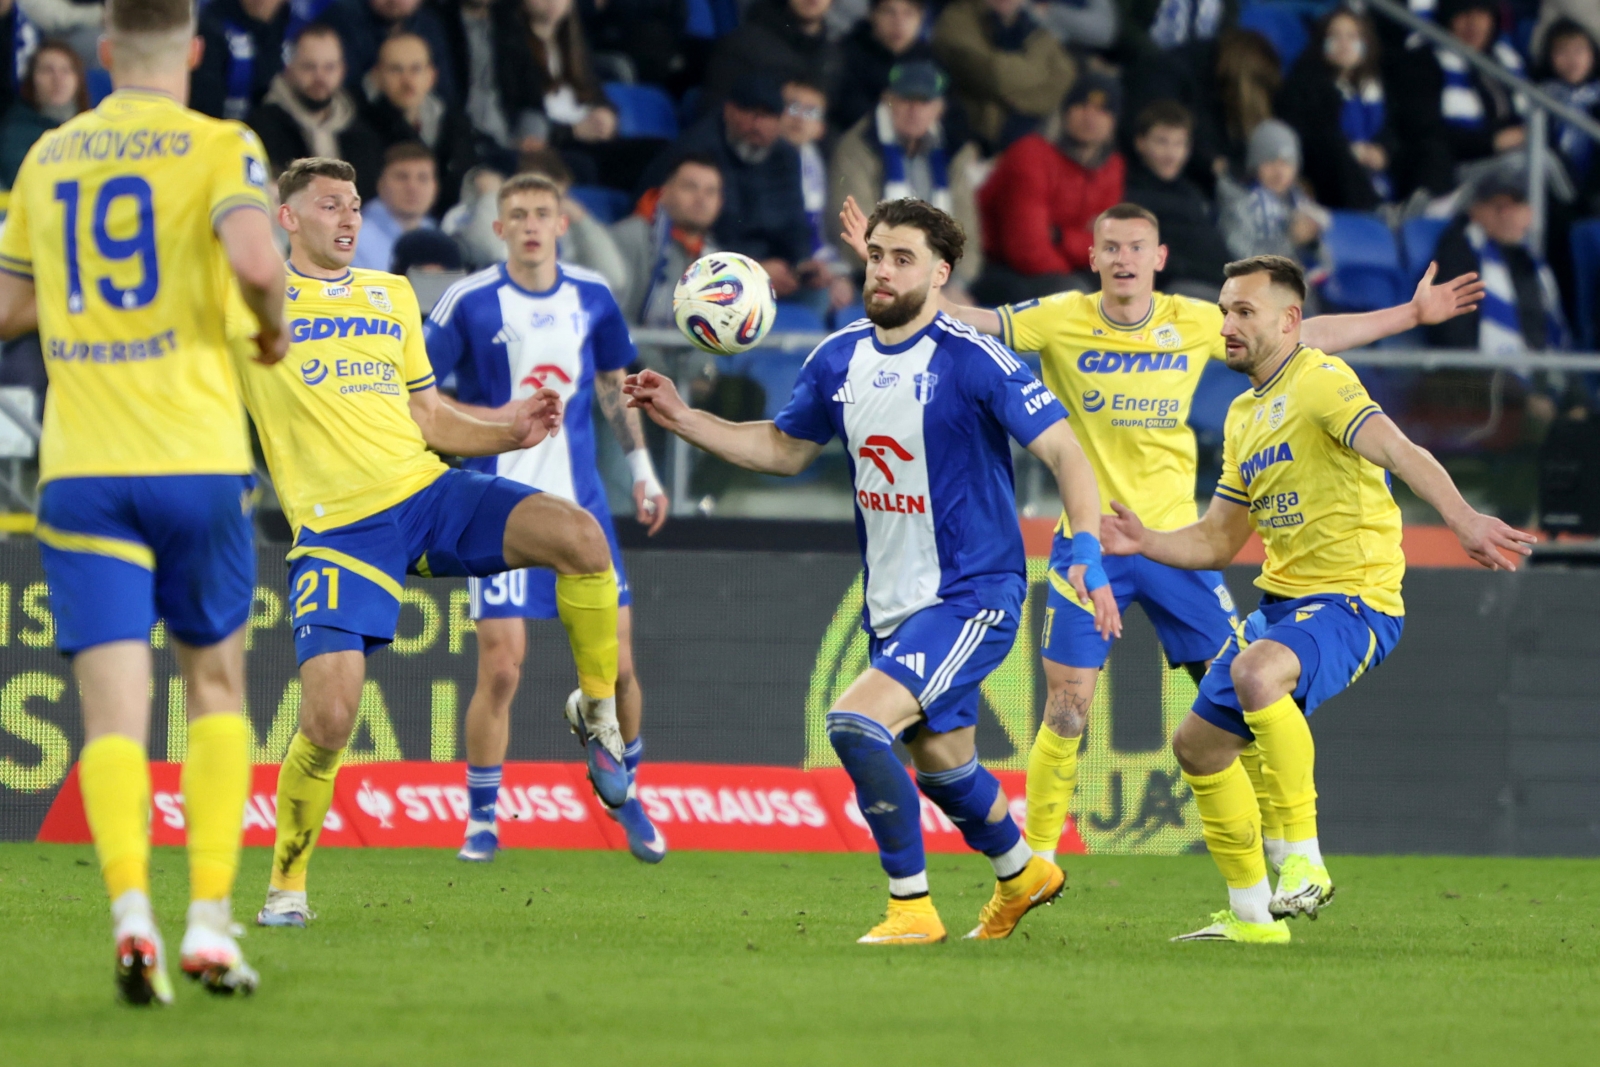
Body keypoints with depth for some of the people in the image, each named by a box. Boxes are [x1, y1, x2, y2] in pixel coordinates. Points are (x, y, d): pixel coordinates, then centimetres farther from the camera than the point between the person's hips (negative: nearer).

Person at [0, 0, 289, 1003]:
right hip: (196, 460, -2)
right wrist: (272, 326, 0)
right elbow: (254, 257, -21)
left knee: (114, 712, -2)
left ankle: (131, 912, -23)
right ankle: (210, 921, 5)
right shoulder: (218, 146, -2)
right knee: (217, 687, 15)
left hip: (82, 469, 2)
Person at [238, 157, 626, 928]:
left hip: (429, 491, 4)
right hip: (338, 530, -4)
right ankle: (286, 885, 7)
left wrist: (508, 433, 6)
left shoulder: (393, 297, 19)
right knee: (329, 717, -16)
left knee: (579, 536, -23)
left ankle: (597, 712, -2)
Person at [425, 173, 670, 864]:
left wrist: (642, 469, 18)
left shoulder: (592, 297, 5)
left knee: (615, 663, 1)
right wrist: (496, 418, -16)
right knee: (500, 666, -9)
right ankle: (482, 819, 5)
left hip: (580, 498, 3)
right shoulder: (469, 302, -7)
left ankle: (625, 793, 25)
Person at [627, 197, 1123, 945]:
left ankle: (911, 907, -11)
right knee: (940, 765, 20)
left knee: (856, 723, -24)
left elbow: (1063, 452, -18)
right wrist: (682, 420, 8)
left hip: (971, 596, -7)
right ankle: (1021, 873, 49)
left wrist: (1087, 552, -30)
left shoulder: (972, 361, -17)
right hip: (893, 603, 7)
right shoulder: (841, 359, 4)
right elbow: (783, 449, 18)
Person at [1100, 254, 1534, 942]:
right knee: (1197, 743, 10)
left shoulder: (1319, 382, -12)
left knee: (1256, 670, -37)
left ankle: (1303, 861, -26)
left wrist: (1462, 519, -46)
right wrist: (1147, 544, 3)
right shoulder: (1244, 417, 16)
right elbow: (1219, 538, 21)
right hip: (1282, 599, 10)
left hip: (1354, 600, -10)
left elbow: (1398, 452, -30)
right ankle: (1251, 914, 23)